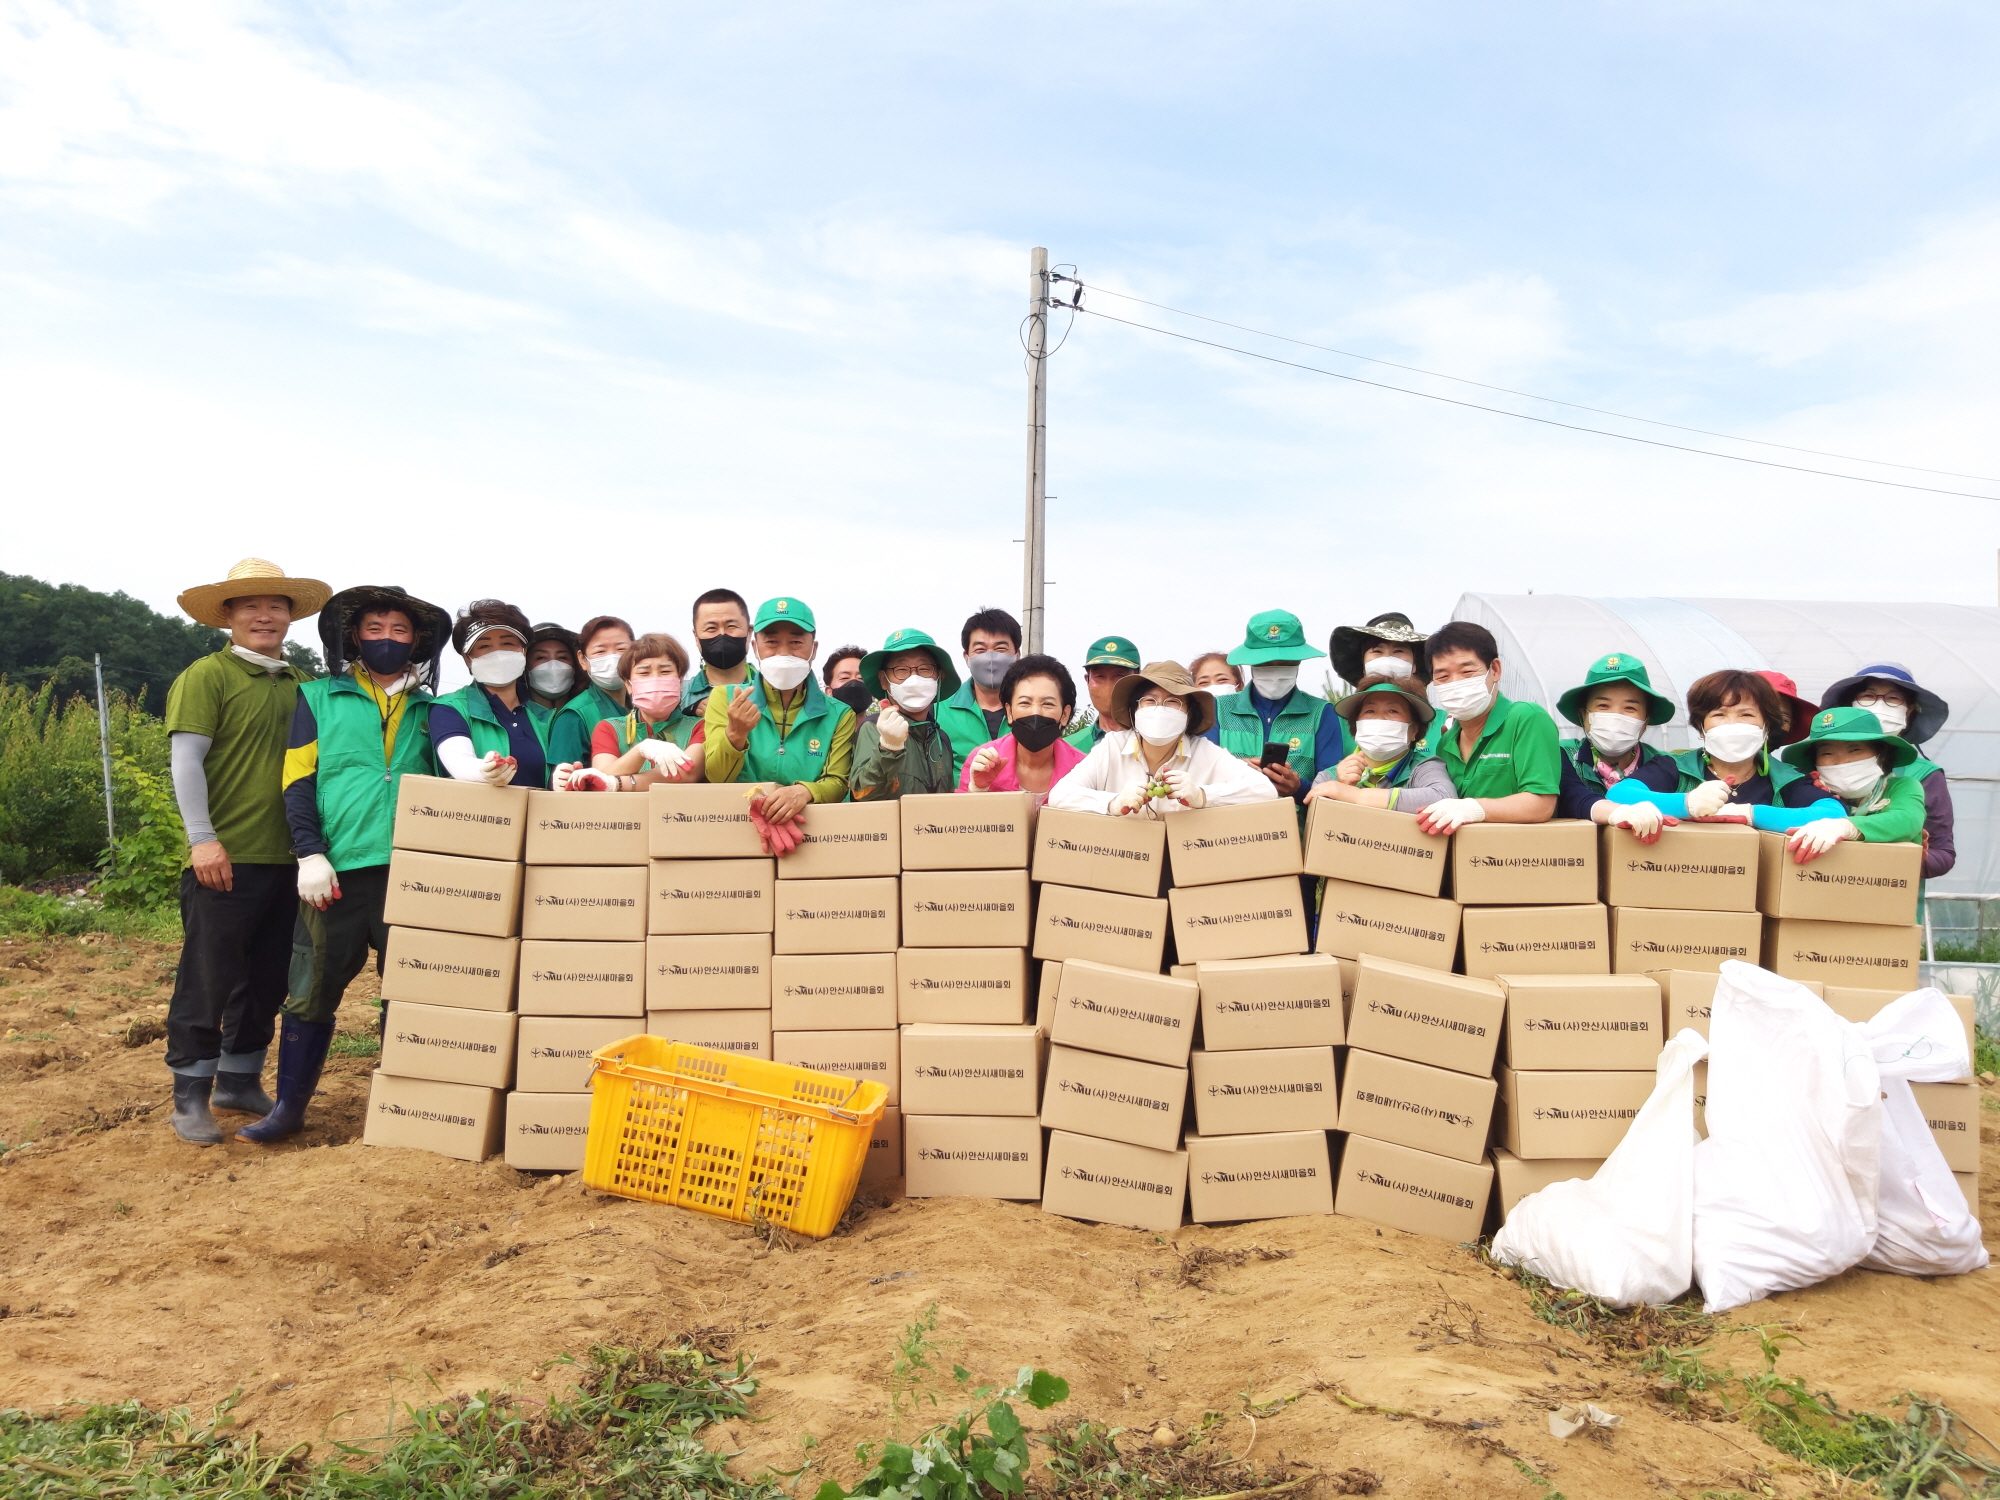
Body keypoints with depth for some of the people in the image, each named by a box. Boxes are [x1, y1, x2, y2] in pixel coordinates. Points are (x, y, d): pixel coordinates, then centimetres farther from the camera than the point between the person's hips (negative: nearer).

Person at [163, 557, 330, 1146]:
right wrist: (203, 838, -17)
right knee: (209, 980, 1)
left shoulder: (301, 684, 12)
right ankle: (191, 1096, 13)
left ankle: (240, 1079, 28)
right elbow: (185, 760, -10)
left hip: (287, 859, 6)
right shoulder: (205, 677, -5)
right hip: (225, 860, -6)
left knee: (267, 980, 14)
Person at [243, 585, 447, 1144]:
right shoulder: (318, 699, 10)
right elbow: (298, 781, 3)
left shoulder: (429, 711, 15)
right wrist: (310, 853, -8)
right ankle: (290, 1107, 18)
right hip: (339, 871, -1)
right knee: (312, 990, 3)